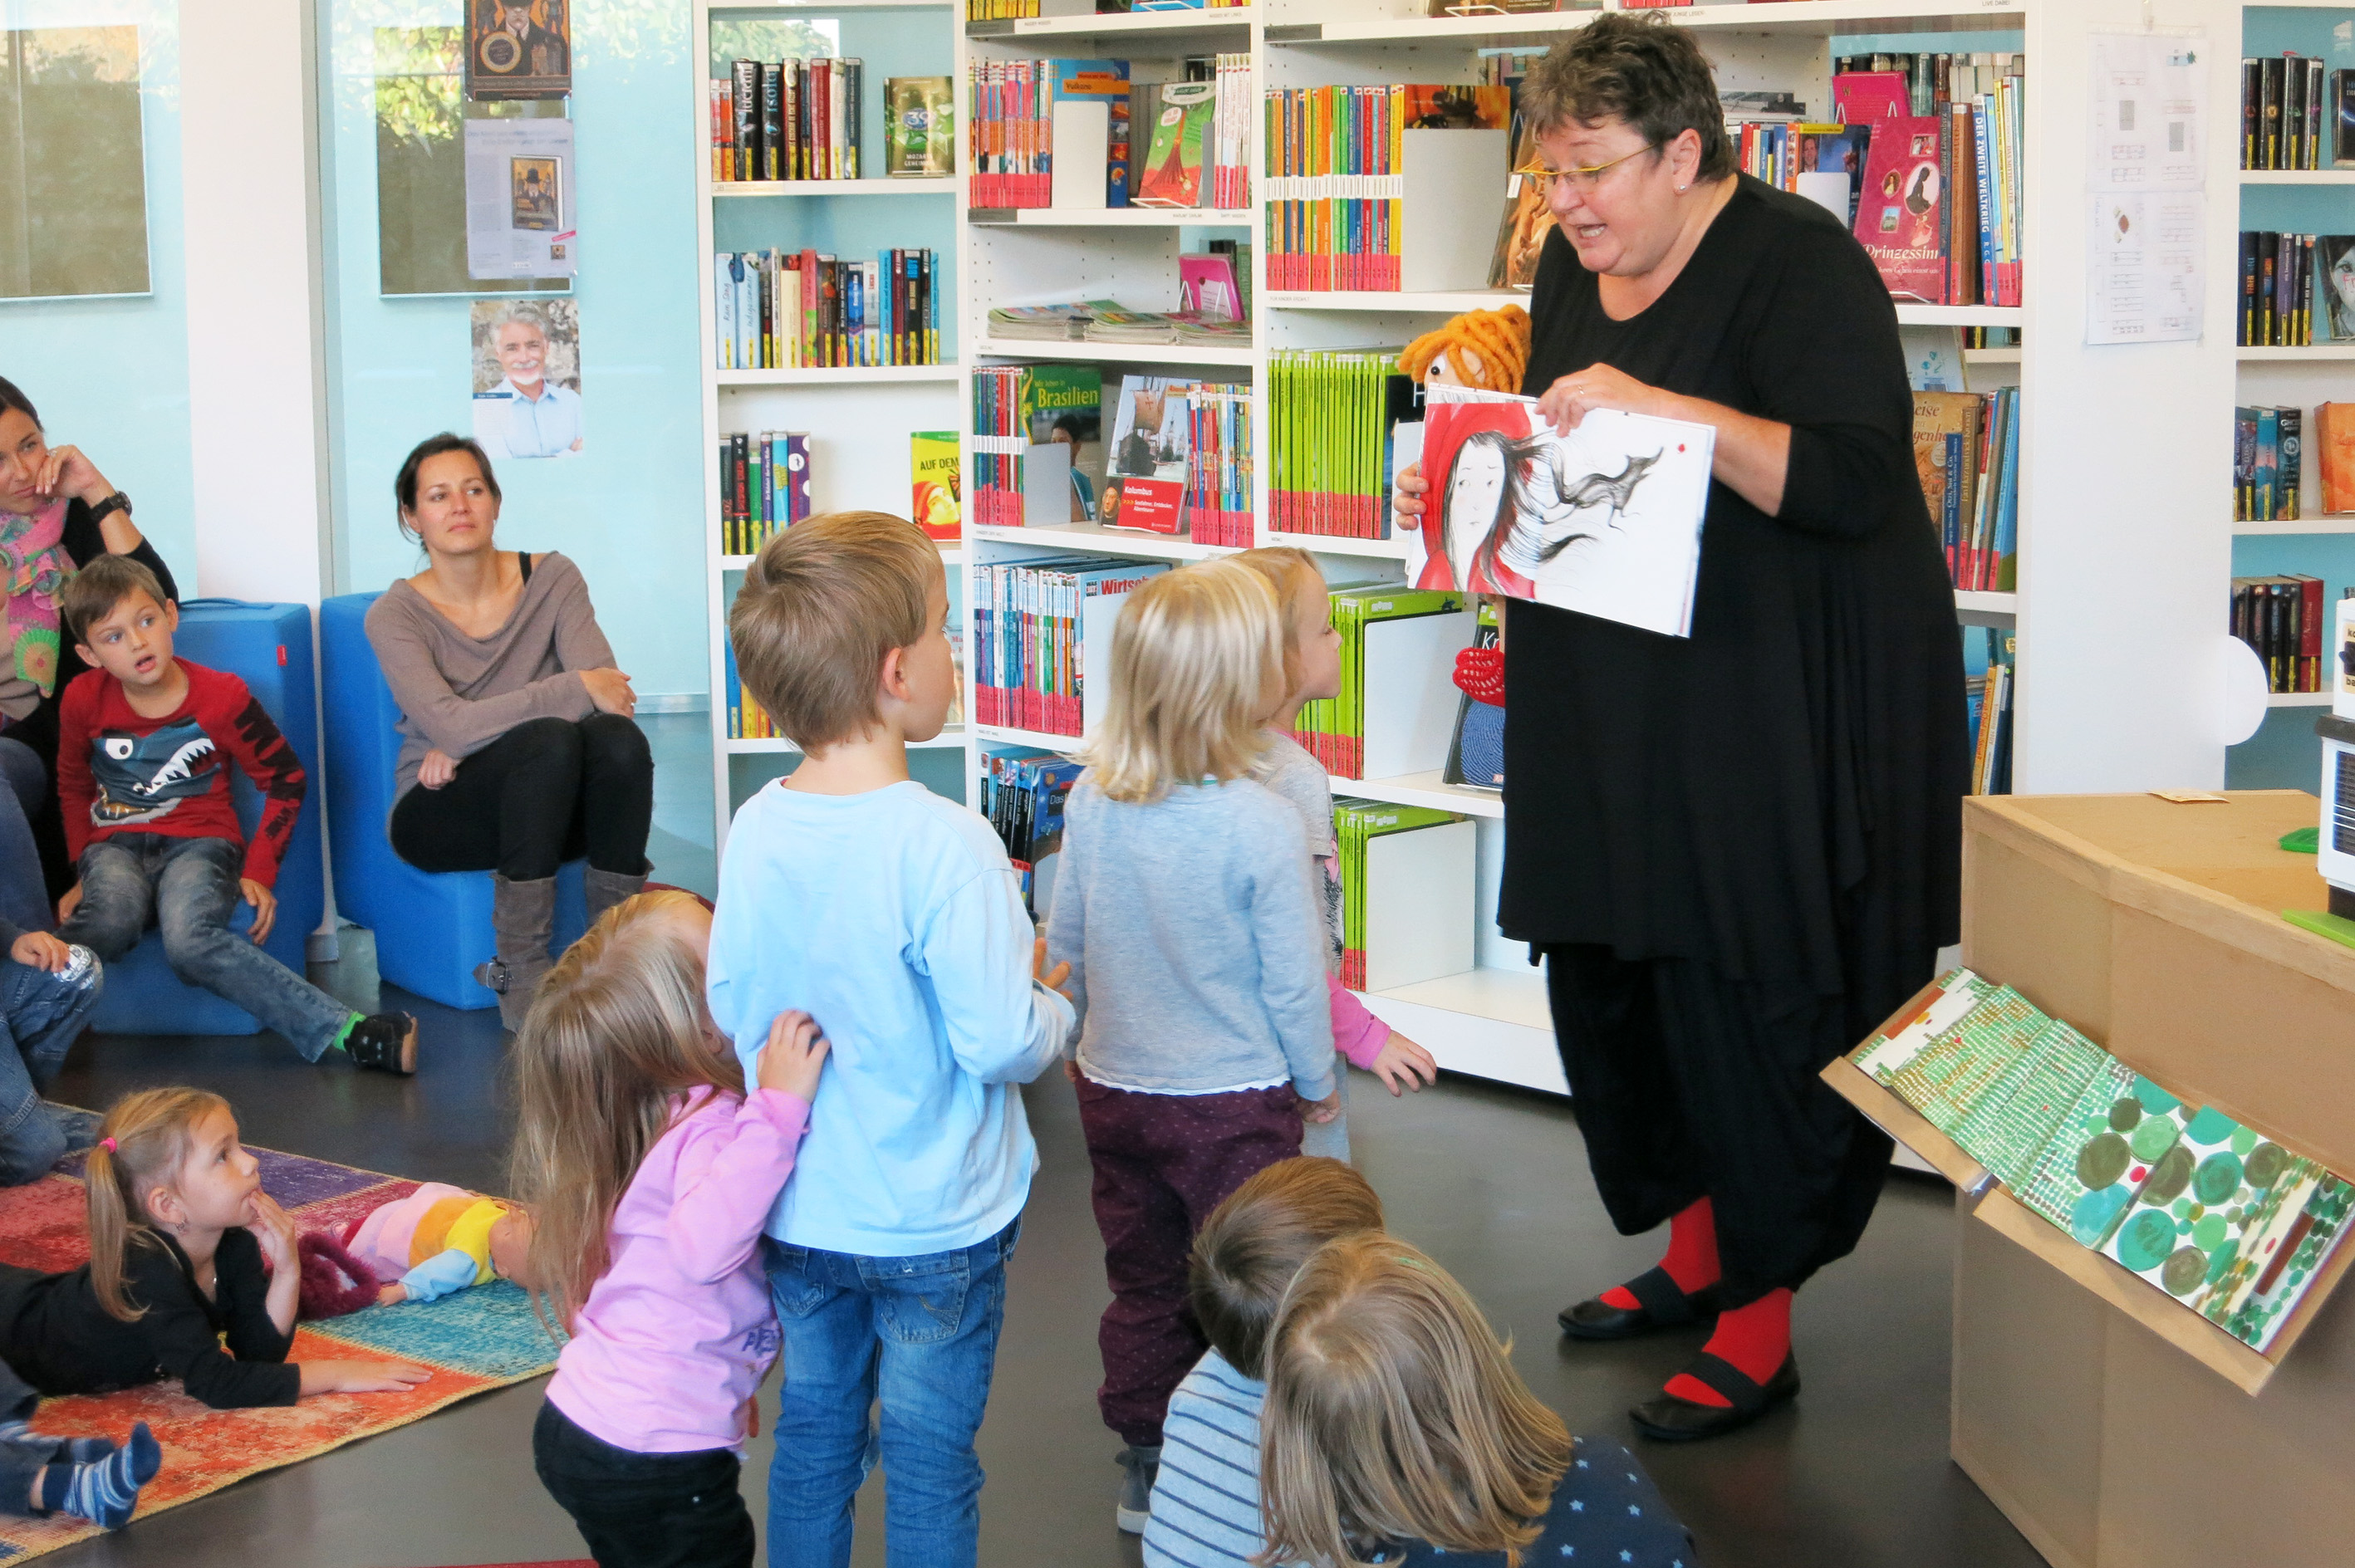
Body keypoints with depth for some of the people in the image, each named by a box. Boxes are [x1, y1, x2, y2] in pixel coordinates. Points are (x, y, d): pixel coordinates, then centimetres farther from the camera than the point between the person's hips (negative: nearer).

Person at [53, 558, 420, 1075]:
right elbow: (73, 786, 18)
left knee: (190, 941, -36)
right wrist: (82, 869, 9)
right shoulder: (83, 701, 0)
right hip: (116, 844, 2)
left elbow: (286, 780, 2)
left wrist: (259, 872, -4)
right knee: (112, 919, -39)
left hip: (199, 841, -2)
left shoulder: (221, 697, -6)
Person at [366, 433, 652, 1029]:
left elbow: (609, 697, -13)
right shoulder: (395, 615, -6)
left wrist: (472, 738, -20)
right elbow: (449, 725, -22)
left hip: (551, 810, 3)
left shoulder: (552, 579, 1)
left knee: (619, 737, -30)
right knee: (548, 738, -34)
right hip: (440, 817, -3)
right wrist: (577, 689, -23)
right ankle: (519, 974, -31)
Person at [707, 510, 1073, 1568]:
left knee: (814, 1438, 20)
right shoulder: (944, 845, -25)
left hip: (797, 1214, 5)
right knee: (930, 1465, 10)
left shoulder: (754, 830, -6)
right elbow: (998, 1045, -23)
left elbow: (729, 1012, 3)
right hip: (933, 1224, -5)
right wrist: (1053, 1006, -2)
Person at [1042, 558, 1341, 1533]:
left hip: (1113, 1089, 5)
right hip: (1234, 1102, -5)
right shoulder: (1263, 825, -23)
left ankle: (1145, 1467, 32)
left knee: (1143, 1285, 19)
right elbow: (1294, 979, -15)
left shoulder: (1093, 799, -8)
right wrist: (1317, 1083, 3)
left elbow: (1063, 942, 4)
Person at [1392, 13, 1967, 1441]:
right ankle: (1694, 1255, 33)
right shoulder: (1576, 267, 11)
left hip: (1778, 708, -8)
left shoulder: (1797, 263, -13)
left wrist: (1668, 409, -31)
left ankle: (1760, 1331, 10)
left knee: (1753, 1001, -3)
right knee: (1608, 982, 13)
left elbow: (1855, 483, -24)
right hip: (1614, 710, 8)